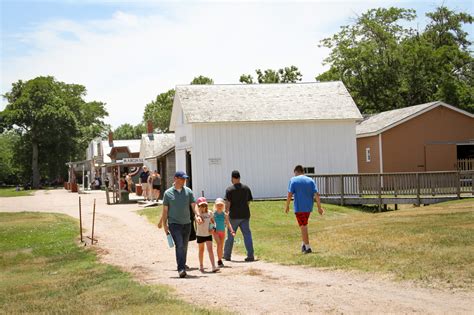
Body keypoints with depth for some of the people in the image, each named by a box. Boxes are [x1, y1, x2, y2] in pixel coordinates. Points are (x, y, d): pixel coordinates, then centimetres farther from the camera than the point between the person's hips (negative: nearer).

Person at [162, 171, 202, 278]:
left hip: (186, 223, 4)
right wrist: (164, 224, -1)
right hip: (174, 224, -3)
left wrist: (197, 215, -18)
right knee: (179, 245, -17)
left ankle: (183, 267, 24)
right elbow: (165, 210, 3)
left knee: (184, 247, 11)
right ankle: (181, 269, -20)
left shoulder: (188, 191, 6)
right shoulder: (168, 193, 0)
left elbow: (193, 205, 1)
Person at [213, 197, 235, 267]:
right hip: (216, 231, -3)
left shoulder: (224, 214, 0)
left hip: (223, 231, 3)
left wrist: (232, 231, -11)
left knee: (221, 246, 7)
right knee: (219, 244, -18)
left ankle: (220, 260, 18)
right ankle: (219, 260, -14)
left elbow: (228, 223, -1)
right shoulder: (214, 214, -5)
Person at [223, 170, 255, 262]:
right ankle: (250, 255, -6)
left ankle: (227, 255, 19)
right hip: (245, 215, 3)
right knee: (247, 235, 2)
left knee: (230, 235, 9)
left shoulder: (229, 189, -7)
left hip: (234, 216, -3)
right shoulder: (246, 188, 6)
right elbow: (248, 201, 11)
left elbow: (227, 203, -11)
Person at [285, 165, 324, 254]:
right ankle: (304, 244, 22)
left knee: (303, 227, -1)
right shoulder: (310, 180, 6)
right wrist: (319, 207, 1)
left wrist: (287, 206, 0)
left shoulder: (293, 180, -3)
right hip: (308, 207, 4)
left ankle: (307, 247, -2)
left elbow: (289, 195, -11)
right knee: (304, 226, 21)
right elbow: (316, 194, -2)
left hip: (299, 208, -4)